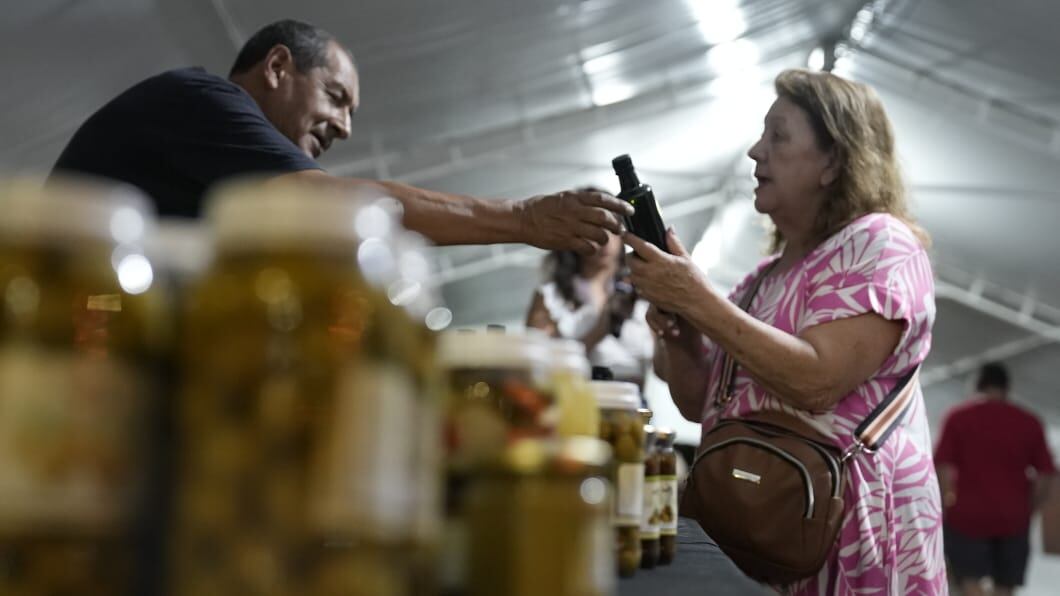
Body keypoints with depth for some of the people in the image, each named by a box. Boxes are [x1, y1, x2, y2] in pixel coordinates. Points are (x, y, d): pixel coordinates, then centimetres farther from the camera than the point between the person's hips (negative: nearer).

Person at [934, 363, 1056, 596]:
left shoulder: (958, 417, -2)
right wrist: (1027, 509, 14)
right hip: (1013, 518, 2)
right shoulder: (1029, 422, 4)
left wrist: (946, 506, 5)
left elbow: (945, 470, -7)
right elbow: (1044, 478, 2)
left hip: (968, 515, -2)